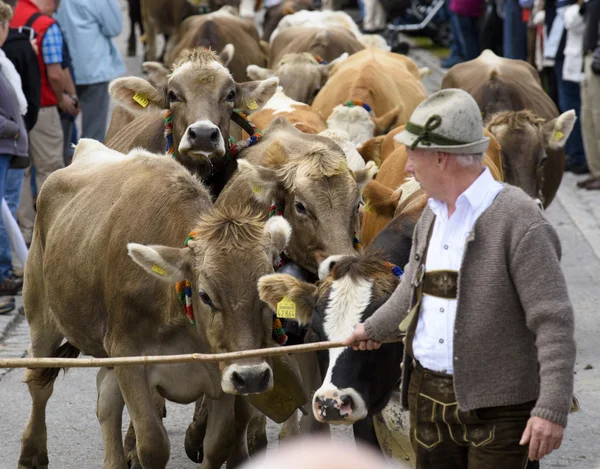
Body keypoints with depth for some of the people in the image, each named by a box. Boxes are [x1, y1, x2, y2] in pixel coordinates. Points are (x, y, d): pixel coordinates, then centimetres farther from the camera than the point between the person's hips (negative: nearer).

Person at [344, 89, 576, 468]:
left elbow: (553, 320, -20)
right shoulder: (432, 217, 12)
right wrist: (374, 329, 46)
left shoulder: (519, 220, -16)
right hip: (428, 395, 8)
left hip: (495, 408, -8)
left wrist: (552, 408, -27)